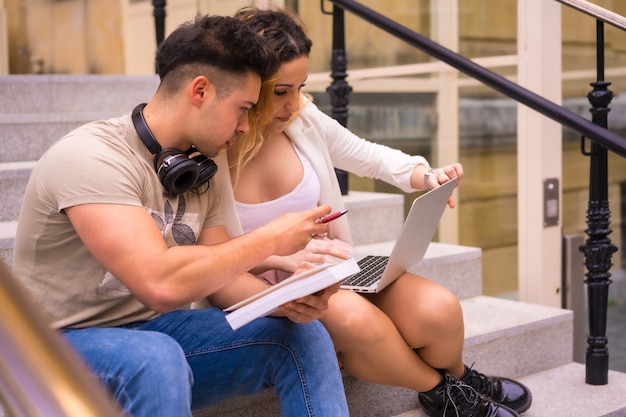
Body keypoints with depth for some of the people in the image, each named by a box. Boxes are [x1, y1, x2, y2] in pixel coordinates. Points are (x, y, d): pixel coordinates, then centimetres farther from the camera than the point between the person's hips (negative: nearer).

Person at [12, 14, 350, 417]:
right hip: (67, 341, -7)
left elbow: (219, 273, 6)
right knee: (156, 359, -39)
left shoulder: (197, 171, 4)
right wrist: (270, 239, -22)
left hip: (157, 330, 7)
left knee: (304, 337, -6)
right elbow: (162, 284, -34)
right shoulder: (90, 157, -23)